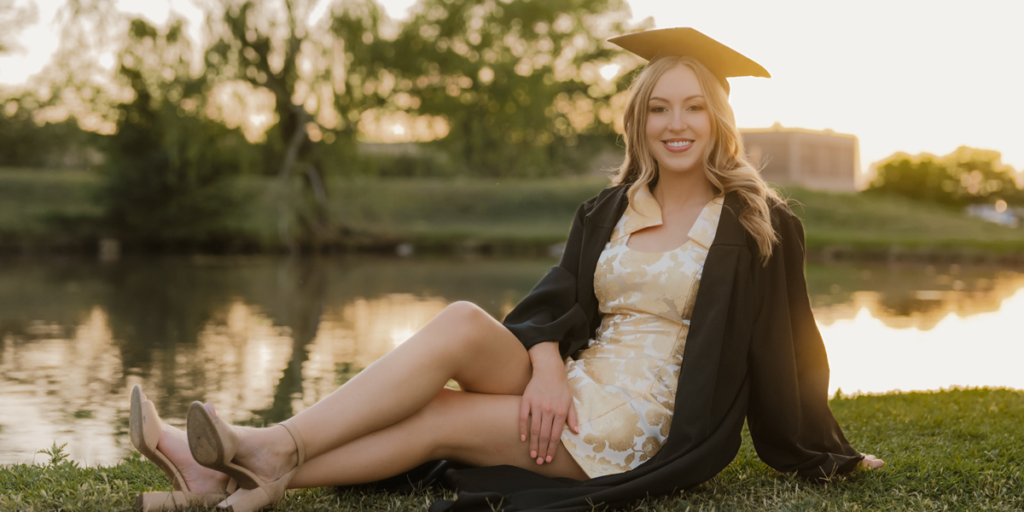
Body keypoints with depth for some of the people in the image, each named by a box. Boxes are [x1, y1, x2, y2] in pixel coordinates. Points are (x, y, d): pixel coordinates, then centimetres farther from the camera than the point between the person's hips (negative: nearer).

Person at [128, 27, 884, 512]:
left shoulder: (759, 226, -1)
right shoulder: (609, 212, 13)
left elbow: (786, 348, 2)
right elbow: (555, 300, 3)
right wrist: (545, 363, -17)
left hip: (649, 429, -4)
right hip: (575, 391, 4)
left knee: (437, 418, -24)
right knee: (463, 324, -25)